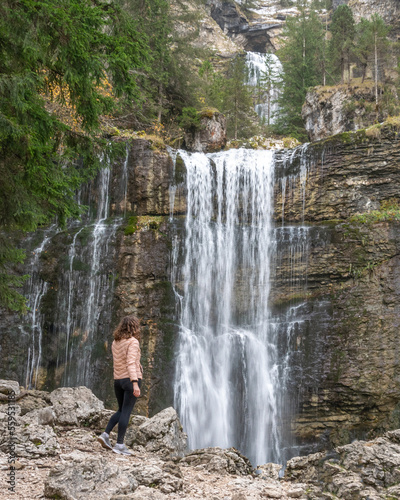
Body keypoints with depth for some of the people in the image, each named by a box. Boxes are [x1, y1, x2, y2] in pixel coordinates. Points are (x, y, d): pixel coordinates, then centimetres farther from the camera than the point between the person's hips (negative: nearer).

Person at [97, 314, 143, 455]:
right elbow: (131, 363, -23)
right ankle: (119, 444, -4)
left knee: (121, 411, 20)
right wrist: (135, 383, -30)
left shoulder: (115, 342, 10)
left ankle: (105, 434, 7)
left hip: (118, 380, 7)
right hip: (131, 379, -7)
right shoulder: (133, 342, -12)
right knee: (126, 412, -3)